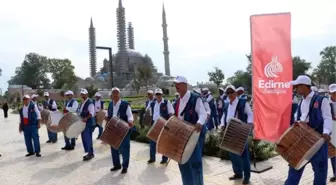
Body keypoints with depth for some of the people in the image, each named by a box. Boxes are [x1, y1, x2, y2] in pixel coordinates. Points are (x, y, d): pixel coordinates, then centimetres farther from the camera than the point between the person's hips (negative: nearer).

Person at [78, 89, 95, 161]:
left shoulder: (90, 103, -13)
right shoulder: (83, 103, 16)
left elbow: (92, 113, -23)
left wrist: (86, 118, -36)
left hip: (88, 123, -9)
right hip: (83, 123, 10)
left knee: (88, 138, -6)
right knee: (84, 138, 12)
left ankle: (91, 153, 4)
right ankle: (89, 152, 22)